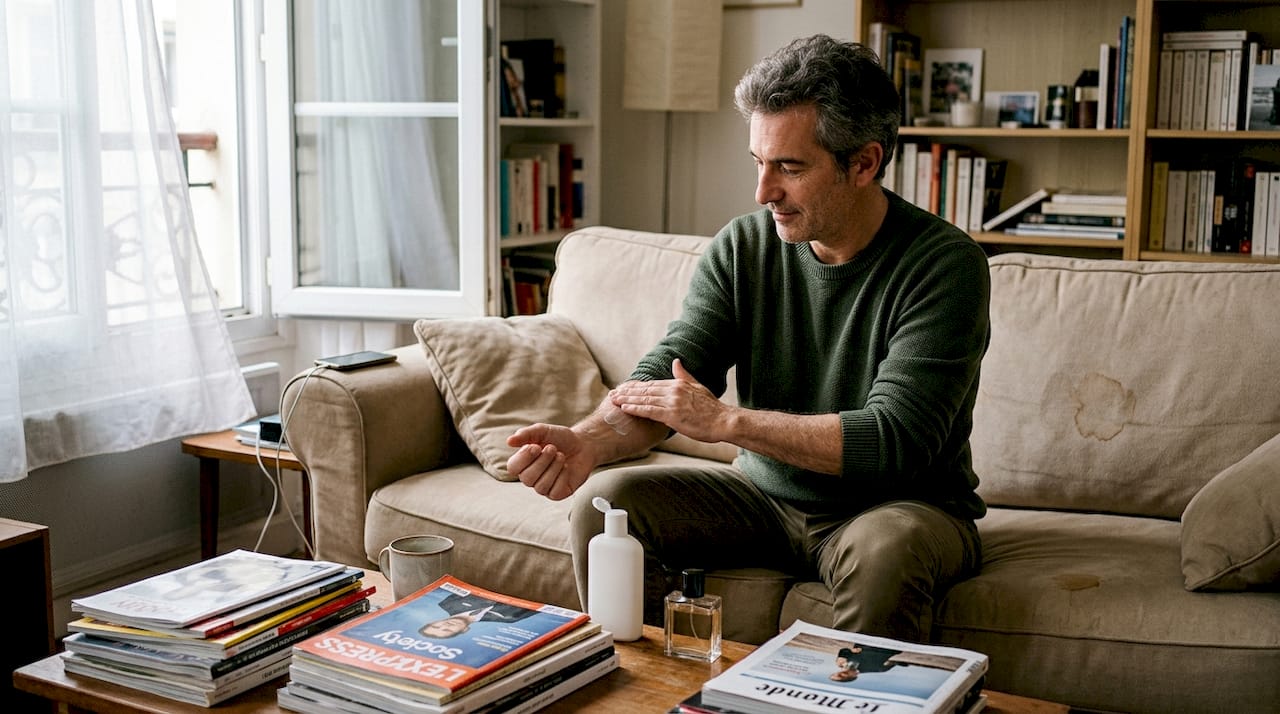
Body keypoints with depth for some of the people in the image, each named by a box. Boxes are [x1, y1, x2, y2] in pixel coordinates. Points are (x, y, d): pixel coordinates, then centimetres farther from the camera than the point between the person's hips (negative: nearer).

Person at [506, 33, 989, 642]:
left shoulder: (945, 265, -18)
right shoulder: (742, 247, -3)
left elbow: (894, 441, -26)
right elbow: (665, 374, -10)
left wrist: (724, 420, -25)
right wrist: (588, 440, -32)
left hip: (901, 505, -4)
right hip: (766, 497, 5)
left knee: (886, 546, -38)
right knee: (602, 501, -12)